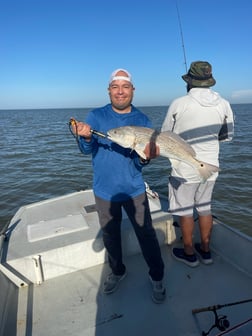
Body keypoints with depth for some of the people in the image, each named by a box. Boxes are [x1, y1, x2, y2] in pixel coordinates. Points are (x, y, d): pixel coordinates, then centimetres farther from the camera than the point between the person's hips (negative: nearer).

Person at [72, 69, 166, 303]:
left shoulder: (142, 121, -4)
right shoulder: (96, 116, -3)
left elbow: (139, 163, -8)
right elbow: (87, 150, -13)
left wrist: (145, 157, -31)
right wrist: (86, 138, -34)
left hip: (134, 190, -1)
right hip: (104, 190, 2)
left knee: (146, 234, 3)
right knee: (110, 235, 17)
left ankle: (156, 277, 28)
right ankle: (117, 271, 43)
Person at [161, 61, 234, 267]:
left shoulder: (179, 104, -12)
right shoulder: (223, 104, -2)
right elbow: (227, 136, 10)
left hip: (184, 168, -4)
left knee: (185, 211, 11)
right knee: (205, 209, 19)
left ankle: (189, 254, 27)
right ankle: (205, 251, 34)